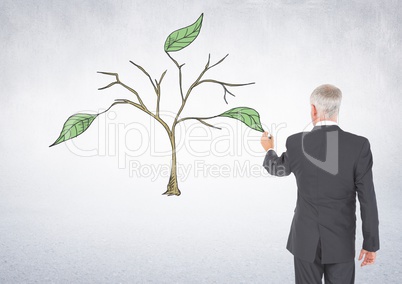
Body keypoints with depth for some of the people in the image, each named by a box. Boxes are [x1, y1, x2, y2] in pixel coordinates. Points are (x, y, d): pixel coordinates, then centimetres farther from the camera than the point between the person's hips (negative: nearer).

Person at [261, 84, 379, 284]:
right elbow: (368, 200, -12)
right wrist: (371, 243, -2)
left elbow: (279, 169, 11)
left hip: (306, 238, 1)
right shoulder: (359, 145, -14)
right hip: (341, 240, 0)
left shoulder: (296, 143, -11)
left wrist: (269, 150, 33)